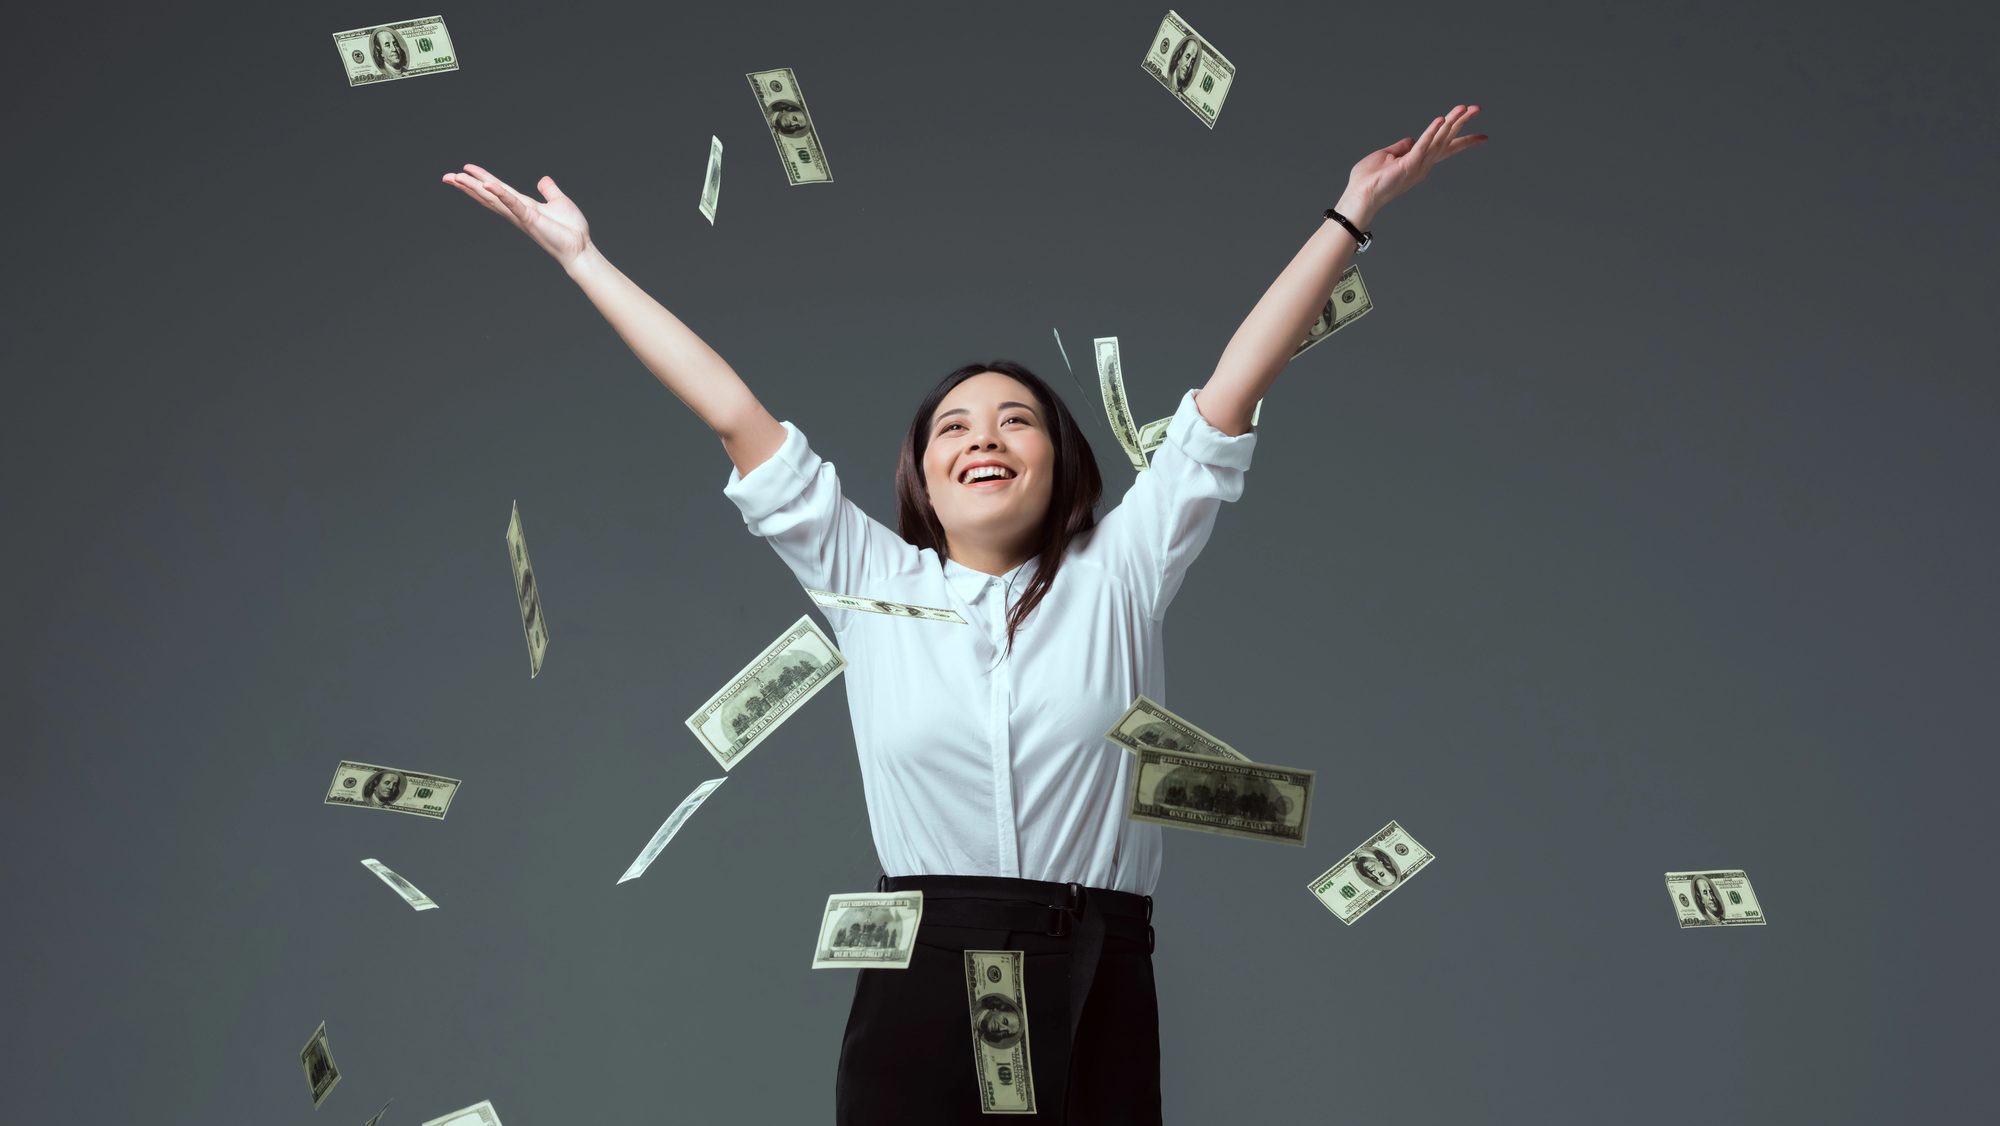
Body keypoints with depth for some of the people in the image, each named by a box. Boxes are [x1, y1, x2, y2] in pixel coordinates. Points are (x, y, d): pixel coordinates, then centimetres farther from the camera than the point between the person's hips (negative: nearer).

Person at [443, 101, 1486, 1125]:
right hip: (919, 984, 0)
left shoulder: (1117, 576, 9)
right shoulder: (870, 583, 10)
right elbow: (735, 415, 10)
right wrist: (581, 255, 12)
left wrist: (1351, 216, 8)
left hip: (1096, 996, 0)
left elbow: (1231, 389, 7)